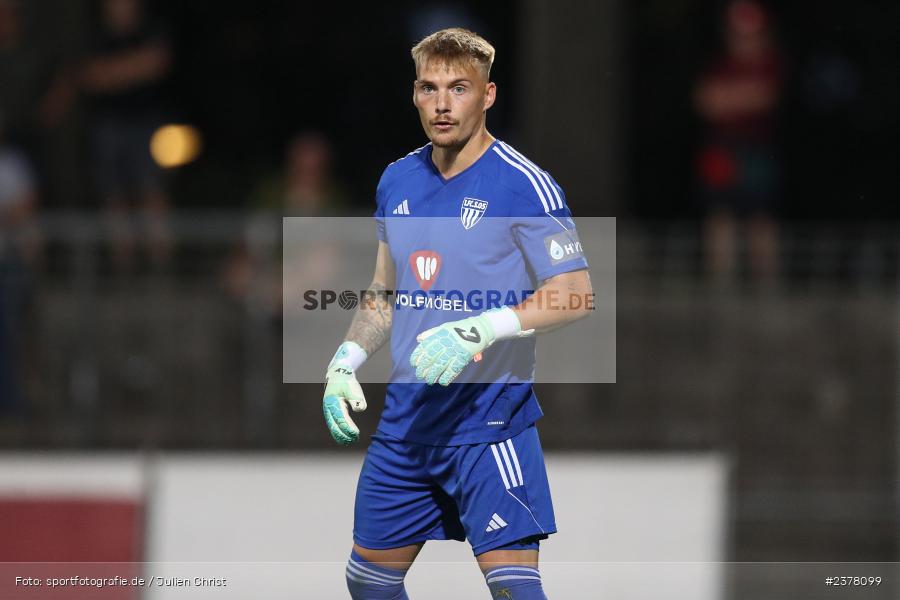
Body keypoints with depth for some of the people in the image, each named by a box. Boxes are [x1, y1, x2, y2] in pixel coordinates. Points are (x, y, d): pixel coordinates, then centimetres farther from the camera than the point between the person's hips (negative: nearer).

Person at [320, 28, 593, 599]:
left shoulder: (523, 183, -11)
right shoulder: (397, 181, 10)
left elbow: (575, 295, -15)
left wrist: (480, 331, -26)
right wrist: (345, 363, 9)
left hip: (490, 424, -7)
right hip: (406, 420, 7)